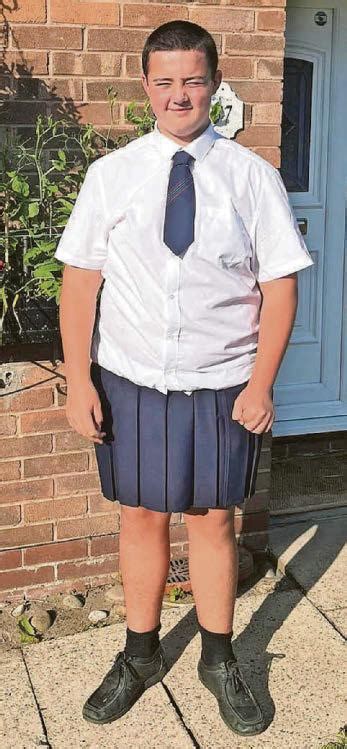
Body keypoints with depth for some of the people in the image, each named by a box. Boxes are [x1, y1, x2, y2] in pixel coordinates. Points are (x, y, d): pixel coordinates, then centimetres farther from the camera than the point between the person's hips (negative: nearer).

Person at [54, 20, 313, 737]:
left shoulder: (252, 176, -3)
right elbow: (79, 280, -1)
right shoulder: (109, 175, 0)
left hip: (221, 387, -1)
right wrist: (79, 380, -7)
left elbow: (280, 283, -3)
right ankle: (140, 657, 35)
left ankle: (219, 662, 33)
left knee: (213, 520, 11)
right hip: (129, 381, 1)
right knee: (142, 516, 13)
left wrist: (262, 382, -10)